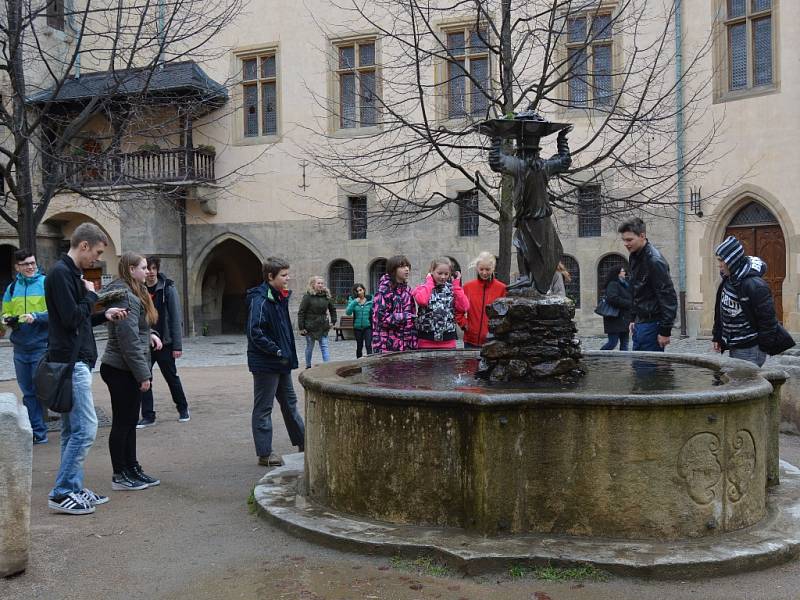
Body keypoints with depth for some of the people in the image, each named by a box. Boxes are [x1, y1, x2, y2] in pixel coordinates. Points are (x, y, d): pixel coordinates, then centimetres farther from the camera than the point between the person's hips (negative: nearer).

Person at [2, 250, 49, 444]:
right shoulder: (12, 288, 10)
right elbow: (5, 313, 17)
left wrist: (36, 317, -23)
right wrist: (8, 320, -4)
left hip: (41, 346, -5)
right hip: (20, 348, 5)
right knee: (28, 392, 10)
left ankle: (39, 432, 8)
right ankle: (36, 431, 18)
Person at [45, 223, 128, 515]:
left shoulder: (71, 273, 17)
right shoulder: (61, 273, -13)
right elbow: (71, 319, -20)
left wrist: (104, 315, 8)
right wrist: (91, 295, -7)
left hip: (75, 362, 10)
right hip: (71, 362, -10)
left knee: (73, 430, 13)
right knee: (85, 428, -9)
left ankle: (73, 489, 19)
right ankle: (62, 493, -2)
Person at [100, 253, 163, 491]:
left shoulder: (134, 293, 14)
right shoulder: (126, 297, -19)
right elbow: (128, 340, -22)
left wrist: (149, 335, 4)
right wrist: (143, 374, -19)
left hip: (126, 370, 10)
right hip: (122, 370, -10)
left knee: (130, 422, 15)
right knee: (122, 423, 0)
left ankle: (132, 469, 24)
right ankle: (120, 476, 10)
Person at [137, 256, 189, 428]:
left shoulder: (168, 288, -6)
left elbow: (175, 317, -7)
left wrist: (177, 345, -11)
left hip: (164, 343, -2)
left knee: (172, 378, 11)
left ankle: (183, 409, 28)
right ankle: (148, 416, 13)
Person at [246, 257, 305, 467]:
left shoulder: (279, 297, 11)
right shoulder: (260, 300, -18)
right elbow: (255, 333, -24)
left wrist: (288, 353, 12)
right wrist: (277, 351, -22)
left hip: (281, 363, 10)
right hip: (265, 364, -10)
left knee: (290, 403, 19)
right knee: (263, 408, 1)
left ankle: (303, 444, 31)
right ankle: (265, 454, 9)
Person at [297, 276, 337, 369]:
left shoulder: (326, 296, 5)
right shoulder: (308, 296, -9)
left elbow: (332, 309, 20)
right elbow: (301, 313, -10)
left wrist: (333, 321, 10)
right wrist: (301, 328, -14)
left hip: (323, 327, 3)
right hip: (310, 327, -3)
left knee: (324, 347, -1)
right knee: (309, 347, 11)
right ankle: (308, 366, 26)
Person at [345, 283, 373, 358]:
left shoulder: (370, 299, -1)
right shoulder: (352, 300, 0)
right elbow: (348, 312, -11)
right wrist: (354, 302, -19)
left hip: (368, 326, -2)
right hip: (357, 327, 2)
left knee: (368, 345, -13)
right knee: (359, 346, 14)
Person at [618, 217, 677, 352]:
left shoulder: (654, 261, -18)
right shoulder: (634, 257, 10)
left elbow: (669, 297, -19)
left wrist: (665, 331, -19)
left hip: (652, 324, -9)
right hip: (640, 323, 9)